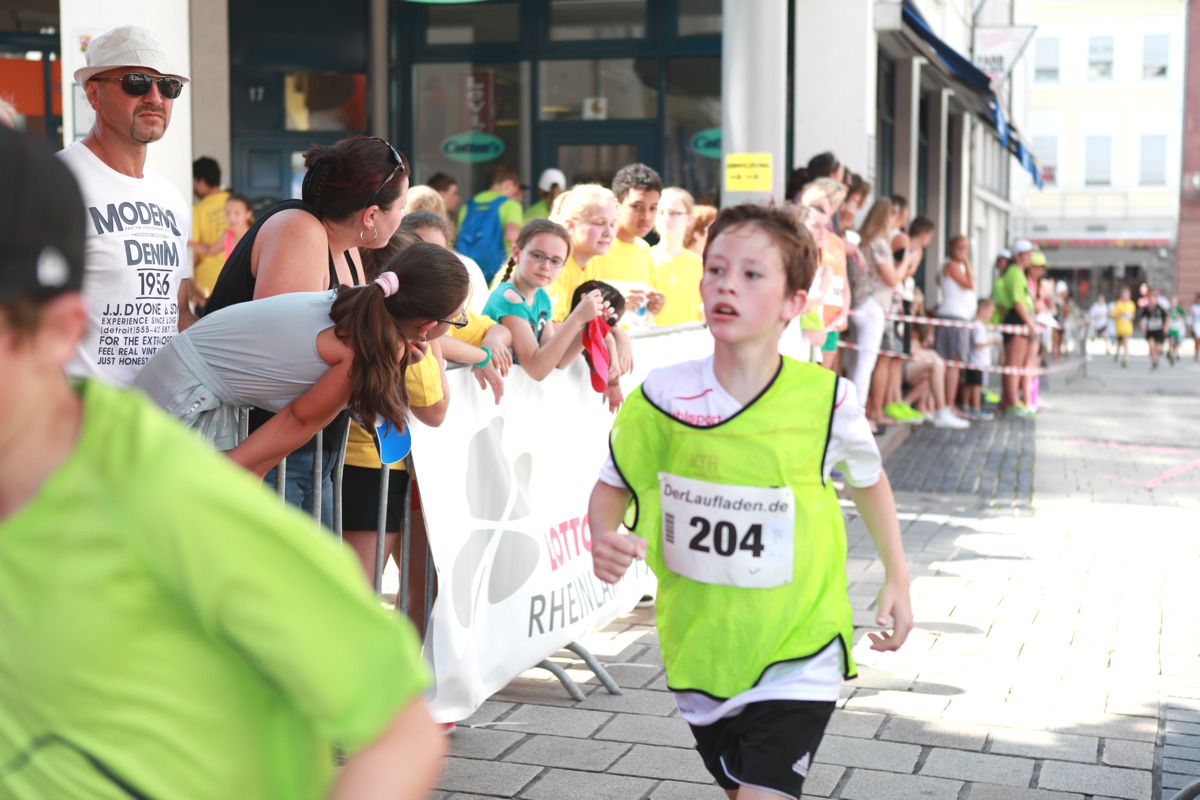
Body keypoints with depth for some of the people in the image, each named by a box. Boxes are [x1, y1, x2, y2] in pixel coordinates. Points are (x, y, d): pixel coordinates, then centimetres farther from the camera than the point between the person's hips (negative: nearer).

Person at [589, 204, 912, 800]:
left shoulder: (827, 400, -14)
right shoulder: (662, 397, -12)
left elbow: (868, 480, 8)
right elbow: (613, 485, 3)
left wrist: (897, 579, 10)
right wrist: (603, 541, -18)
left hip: (797, 655, -3)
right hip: (698, 653, 3)